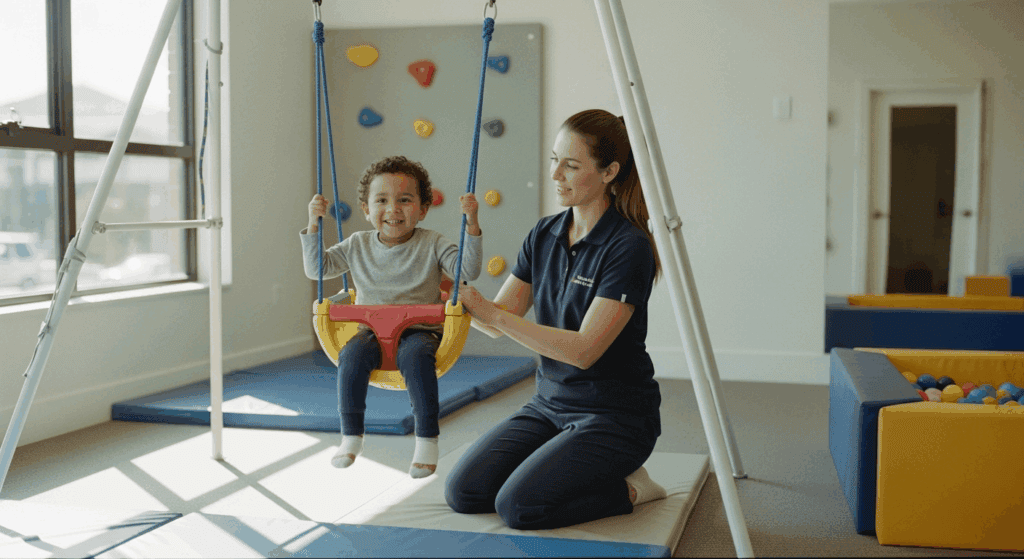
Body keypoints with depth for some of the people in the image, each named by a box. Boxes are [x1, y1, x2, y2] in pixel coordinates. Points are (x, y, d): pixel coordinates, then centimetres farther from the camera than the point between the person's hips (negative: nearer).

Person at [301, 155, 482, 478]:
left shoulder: (432, 244, 0)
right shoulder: (358, 246, 8)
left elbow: (468, 270, -9)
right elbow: (316, 269, 9)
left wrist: (472, 224, -20)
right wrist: (313, 225, -1)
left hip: (420, 329, -2)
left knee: (415, 354, -35)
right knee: (352, 353, -28)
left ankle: (427, 439, -24)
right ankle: (351, 435, -15)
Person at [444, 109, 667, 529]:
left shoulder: (628, 247, -18)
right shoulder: (544, 234, 4)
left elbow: (585, 349, -24)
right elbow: (499, 321, 5)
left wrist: (493, 315, -27)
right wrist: (458, 297, -15)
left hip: (613, 414, -7)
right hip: (550, 403, 7)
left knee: (518, 506, -23)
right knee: (463, 492, -6)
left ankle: (626, 488, 2)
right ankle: (598, 478, 12)